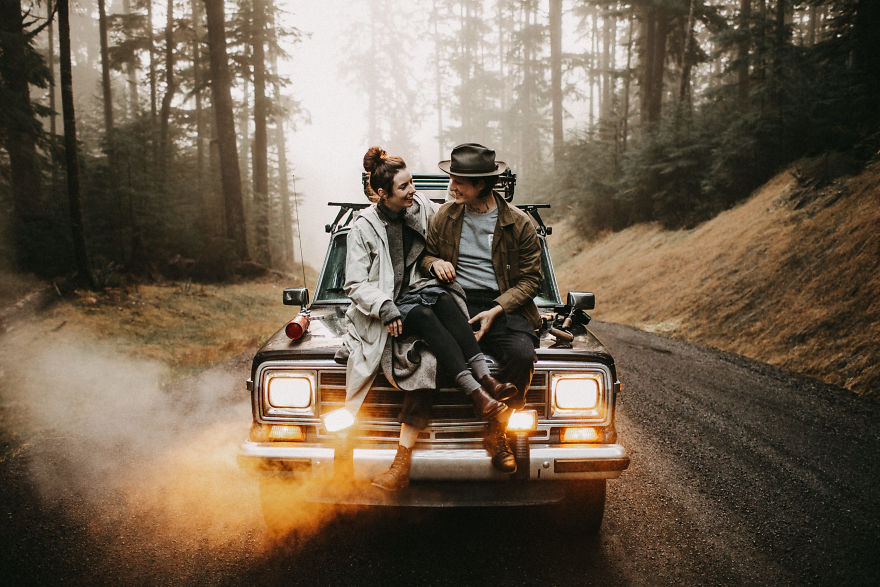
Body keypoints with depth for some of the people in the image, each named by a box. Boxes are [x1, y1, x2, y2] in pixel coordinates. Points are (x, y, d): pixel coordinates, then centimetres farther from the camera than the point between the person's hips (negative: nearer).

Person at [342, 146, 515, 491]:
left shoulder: (423, 208, 7)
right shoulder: (364, 227, -3)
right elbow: (356, 285, -5)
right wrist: (385, 308, -20)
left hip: (422, 292, 4)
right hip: (388, 312, -3)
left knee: (444, 300, -32)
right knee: (425, 317, -35)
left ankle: (484, 377, -45)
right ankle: (476, 391, -48)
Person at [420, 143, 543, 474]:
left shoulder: (519, 224, 4)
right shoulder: (445, 216, 12)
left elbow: (530, 279, 4)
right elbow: (425, 255, 24)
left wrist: (496, 310, -12)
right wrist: (434, 263, -3)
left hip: (502, 306, -1)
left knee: (522, 354, -31)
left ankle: (496, 435, -11)